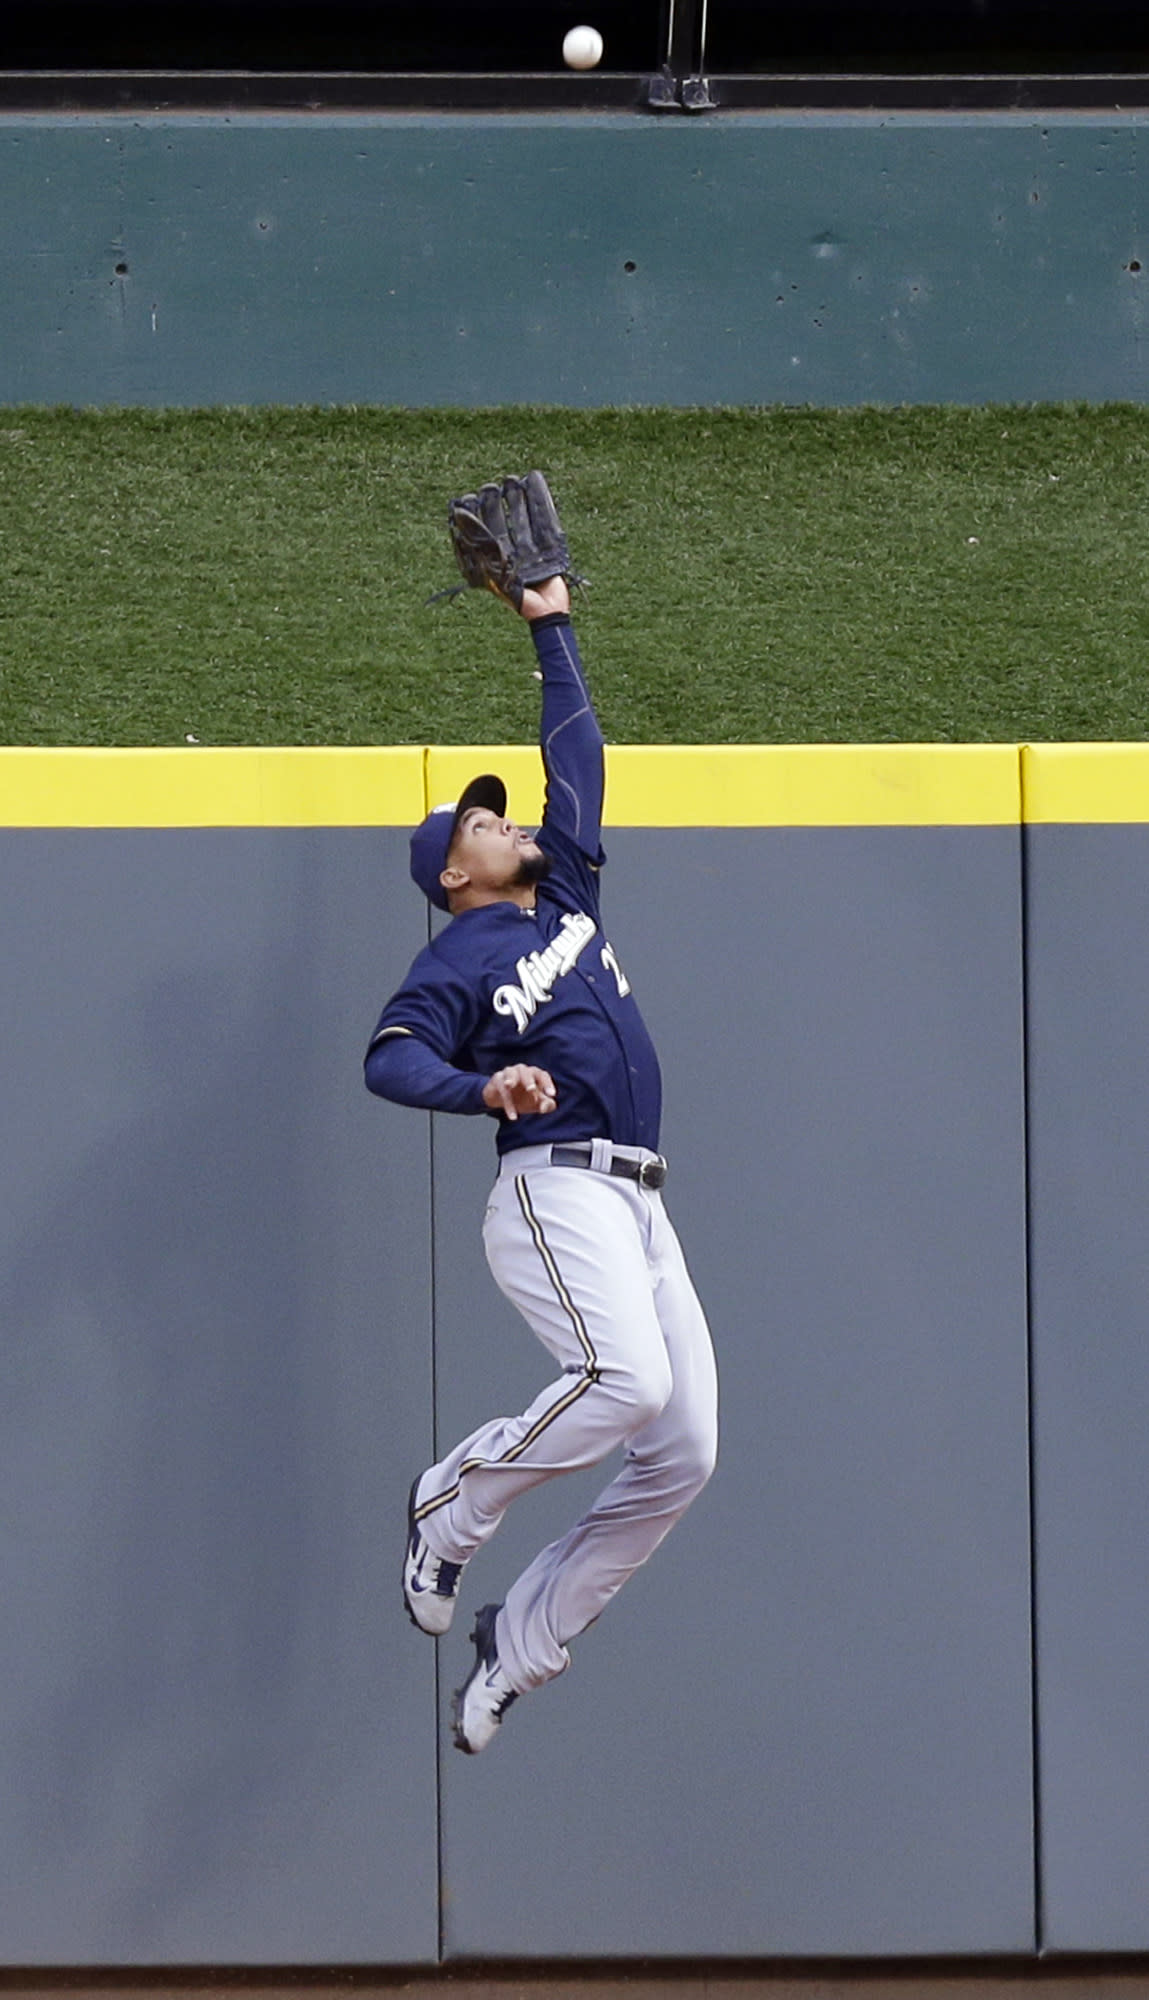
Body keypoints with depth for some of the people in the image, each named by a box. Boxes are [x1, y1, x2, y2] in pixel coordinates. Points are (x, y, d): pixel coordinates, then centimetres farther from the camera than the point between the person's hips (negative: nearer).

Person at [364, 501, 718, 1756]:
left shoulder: (564, 899, 23)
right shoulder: (459, 958, 2)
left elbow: (576, 752, 30)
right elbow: (389, 1060, -14)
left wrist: (552, 632, 33)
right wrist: (483, 1087, -31)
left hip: (639, 1210, 7)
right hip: (555, 1192, -7)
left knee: (684, 1453, -2)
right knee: (629, 1383, -30)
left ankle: (519, 1642, 7)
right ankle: (455, 1501, -6)